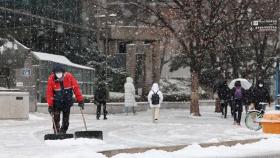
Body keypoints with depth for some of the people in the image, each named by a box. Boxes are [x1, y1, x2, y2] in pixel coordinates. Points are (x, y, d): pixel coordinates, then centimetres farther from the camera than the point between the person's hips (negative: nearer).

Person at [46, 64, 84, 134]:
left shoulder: (69, 76, -14)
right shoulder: (51, 79, -14)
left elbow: (76, 88, -9)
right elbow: (49, 93, -11)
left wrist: (80, 100, -9)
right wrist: (50, 105, -14)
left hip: (67, 102, 1)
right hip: (57, 103, -1)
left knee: (66, 121, 6)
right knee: (56, 120, -7)